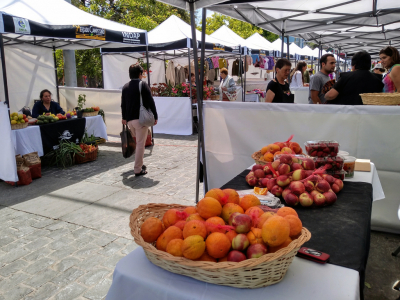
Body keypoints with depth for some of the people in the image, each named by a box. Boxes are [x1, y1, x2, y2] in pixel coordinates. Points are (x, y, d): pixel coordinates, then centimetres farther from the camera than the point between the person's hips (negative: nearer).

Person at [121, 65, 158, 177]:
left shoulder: (125, 87, 11)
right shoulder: (143, 85, -5)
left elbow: (123, 104, 17)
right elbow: (150, 102, -9)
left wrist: (124, 117, 29)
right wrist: (155, 116, -2)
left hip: (129, 120, 6)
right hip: (141, 118, -6)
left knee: (138, 142, 22)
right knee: (140, 144, -2)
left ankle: (139, 164, 31)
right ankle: (138, 169, -1)